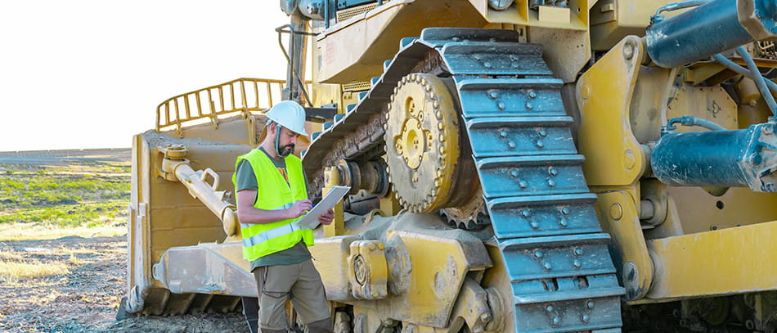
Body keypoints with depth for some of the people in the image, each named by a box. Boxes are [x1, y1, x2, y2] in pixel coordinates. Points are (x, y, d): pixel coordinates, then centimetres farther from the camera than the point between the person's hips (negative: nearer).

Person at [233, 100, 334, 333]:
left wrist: (320, 217, 3)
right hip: (271, 259, -7)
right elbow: (244, 213, -16)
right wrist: (288, 212, -24)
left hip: (302, 256, 7)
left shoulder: (295, 164, 17)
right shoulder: (251, 164, -6)